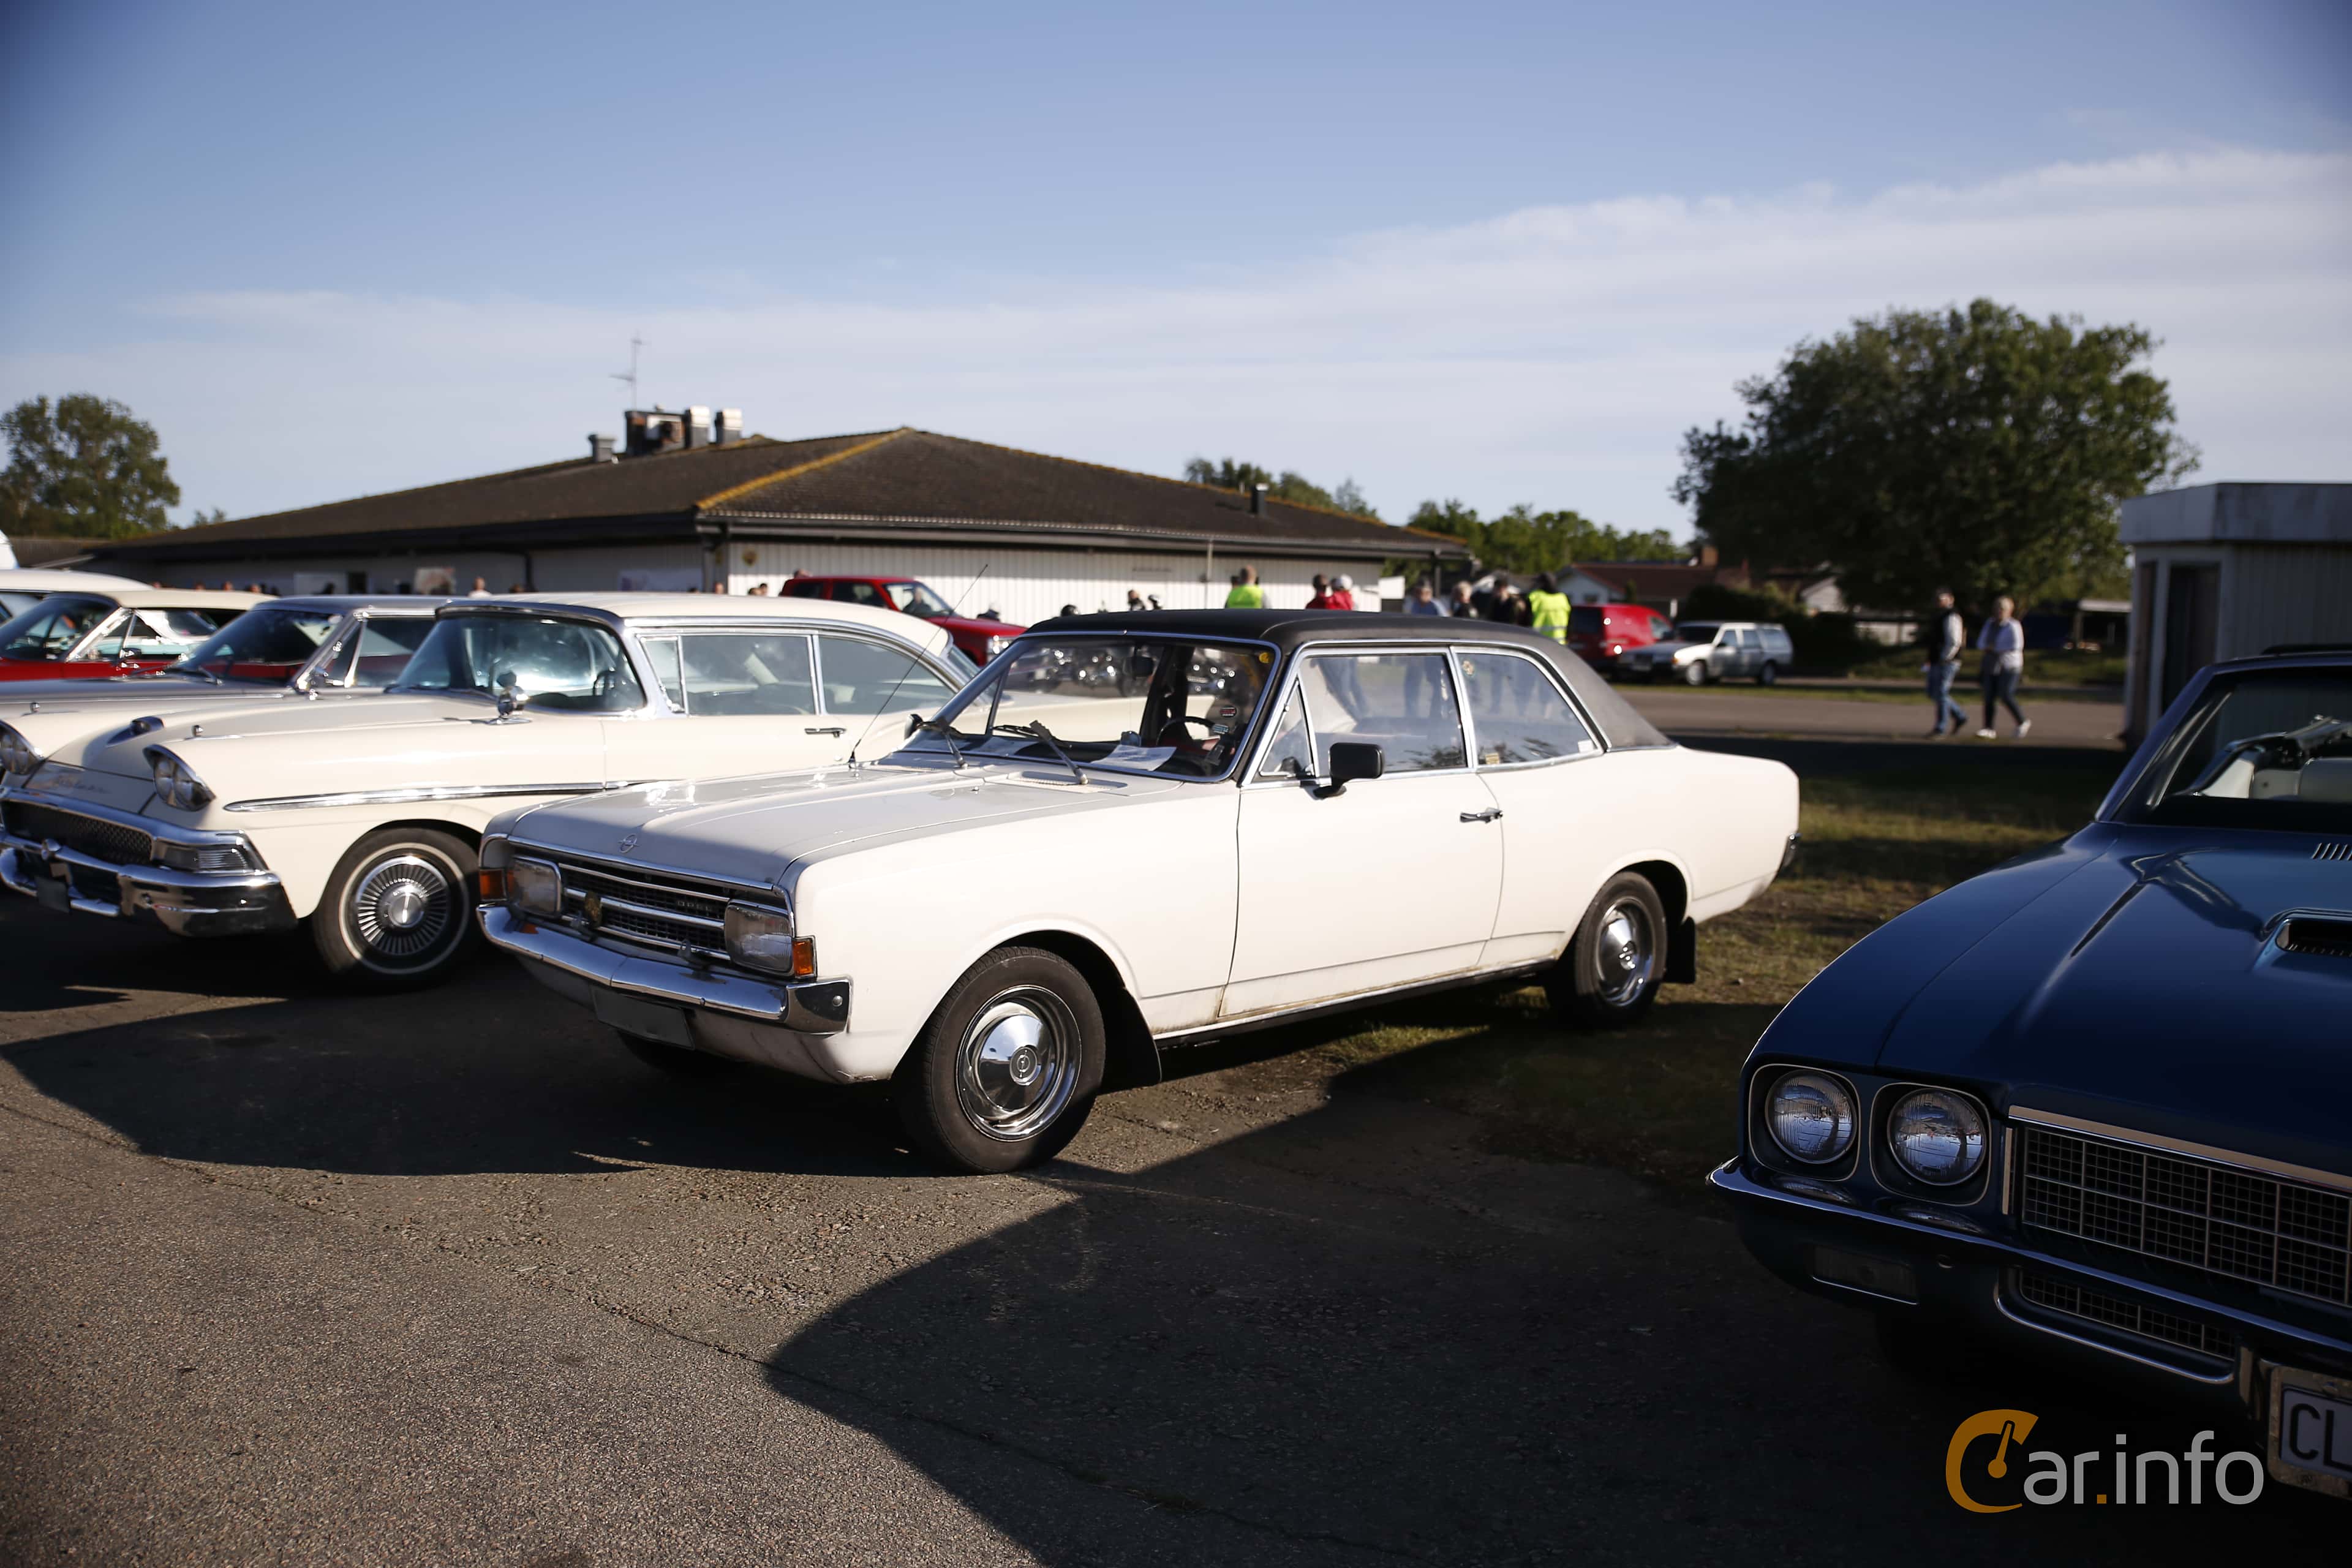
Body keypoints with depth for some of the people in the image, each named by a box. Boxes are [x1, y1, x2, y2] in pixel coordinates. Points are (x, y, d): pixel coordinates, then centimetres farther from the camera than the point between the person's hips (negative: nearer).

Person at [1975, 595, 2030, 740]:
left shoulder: (2013, 626, -10)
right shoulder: (1990, 624, 9)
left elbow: (2017, 645, -19)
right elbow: (1981, 643, 10)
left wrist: (1996, 648, -12)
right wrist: (1990, 647, -12)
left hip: (2009, 666, -6)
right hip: (1992, 667, 6)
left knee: (2006, 696, -13)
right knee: (1989, 697, -1)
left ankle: (2023, 722, 6)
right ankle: (1989, 729, 0)